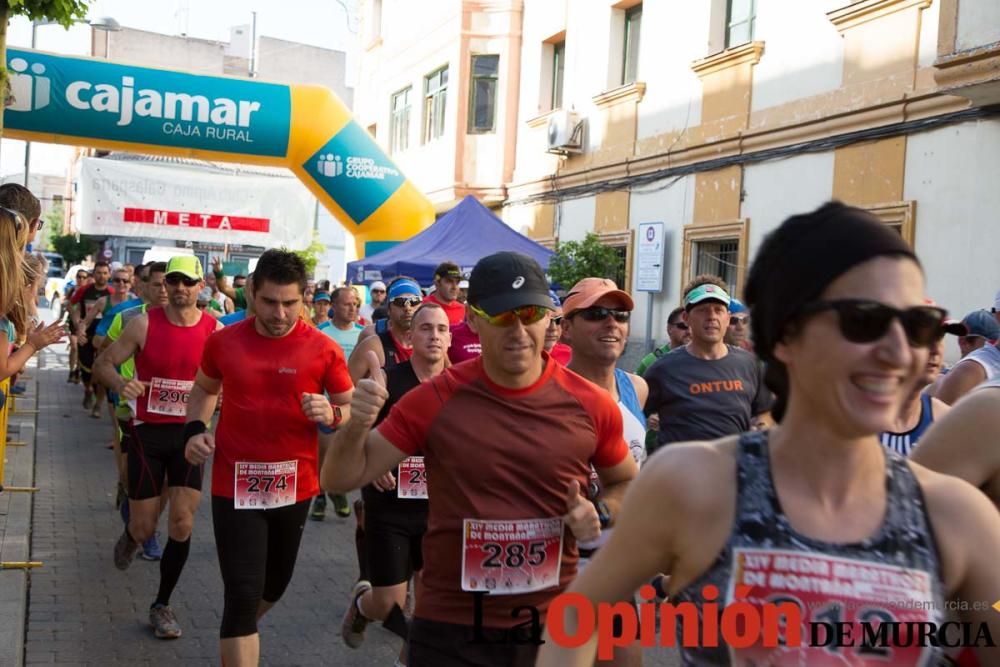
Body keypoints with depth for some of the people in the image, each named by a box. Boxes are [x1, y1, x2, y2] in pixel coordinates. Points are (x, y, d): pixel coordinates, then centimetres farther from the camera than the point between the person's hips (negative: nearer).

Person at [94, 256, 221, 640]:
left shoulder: (215, 331, -4)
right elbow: (103, 364, -3)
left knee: (182, 524, -2)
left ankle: (162, 605, 16)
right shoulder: (144, 324, -8)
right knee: (144, 528, 5)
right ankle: (130, 537, 46)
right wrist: (120, 384, -24)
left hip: (189, 433, 1)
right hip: (148, 433, -1)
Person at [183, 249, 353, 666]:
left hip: (295, 486, 2)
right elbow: (205, 389, 15)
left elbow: (353, 410, -2)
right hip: (235, 486, -1)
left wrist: (330, 414, -24)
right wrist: (195, 429, -2)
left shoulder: (323, 349, -10)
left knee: (274, 585, 22)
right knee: (243, 594, -7)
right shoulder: (223, 341, -4)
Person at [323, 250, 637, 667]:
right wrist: (358, 423, -22)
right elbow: (340, 480, -4)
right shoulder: (435, 400, -9)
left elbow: (627, 483, 11)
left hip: (555, 625, 2)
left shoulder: (590, 405, -6)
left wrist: (600, 514, -9)